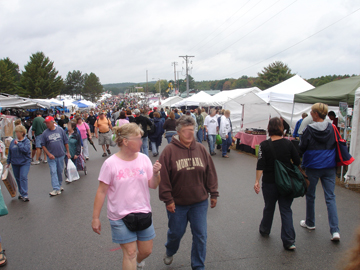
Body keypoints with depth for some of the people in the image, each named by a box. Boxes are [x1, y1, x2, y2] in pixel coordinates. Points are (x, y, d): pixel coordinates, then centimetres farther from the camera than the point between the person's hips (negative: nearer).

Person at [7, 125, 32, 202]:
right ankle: (21, 193, 26)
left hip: (25, 163, -5)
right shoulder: (13, 141, 7)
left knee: (23, 177, -15)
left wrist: (18, 144, -19)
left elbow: (26, 149, -23)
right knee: (18, 178, 12)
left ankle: (25, 195, -12)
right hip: (15, 163, 5)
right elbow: (10, 152, 14)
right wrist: (8, 162, 16)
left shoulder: (27, 141, -6)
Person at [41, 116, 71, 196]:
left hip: (61, 155, 1)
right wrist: (49, 154, -10)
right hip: (52, 157, -1)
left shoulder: (60, 130, -1)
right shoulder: (45, 133, -3)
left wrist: (68, 152, 6)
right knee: (53, 172, -7)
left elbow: (66, 142, 6)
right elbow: (43, 145, 1)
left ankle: (59, 185, 31)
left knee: (60, 171, 13)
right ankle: (56, 189, -5)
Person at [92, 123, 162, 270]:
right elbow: (101, 192, -7)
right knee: (130, 252, 1)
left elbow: (153, 186, 1)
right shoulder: (110, 163, -13)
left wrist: (155, 173, -19)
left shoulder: (144, 159, -5)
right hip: (120, 216, -3)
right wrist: (95, 218, -4)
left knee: (146, 250, 15)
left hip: (143, 213, 4)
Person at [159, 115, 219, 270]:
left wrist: (213, 193, 5)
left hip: (200, 202, 3)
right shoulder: (169, 150, -12)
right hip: (177, 204, -2)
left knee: (201, 236, 9)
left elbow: (210, 173, 4)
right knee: (176, 232, 17)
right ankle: (170, 252, 51)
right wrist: (168, 199, -13)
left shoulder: (200, 149, -1)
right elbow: (164, 177, -13)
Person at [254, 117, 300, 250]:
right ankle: (289, 241, 2)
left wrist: (257, 181, -8)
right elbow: (297, 162, 1)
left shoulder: (264, 145, -10)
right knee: (286, 210, 6)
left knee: (269, 207, 18)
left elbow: (260, 165, -13)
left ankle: (265, 230, 39)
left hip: (270, 182, -1)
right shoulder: (288, 143, -4)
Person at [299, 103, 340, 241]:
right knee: (330, 197, 4)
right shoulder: (332, 128, -3)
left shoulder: (309, 129, -12)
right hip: (330, 167, 3)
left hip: (312, 167, -2)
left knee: (310, 196, 15)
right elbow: (337, 145, 7)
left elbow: (302, 148, -8)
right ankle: (335, 230, -4)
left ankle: (310, 223, 29)